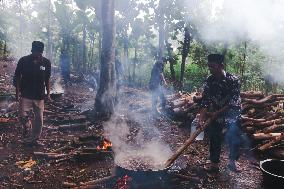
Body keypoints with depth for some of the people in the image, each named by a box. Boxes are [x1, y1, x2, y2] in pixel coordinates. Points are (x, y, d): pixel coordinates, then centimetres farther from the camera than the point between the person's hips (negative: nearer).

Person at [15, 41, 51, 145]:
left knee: (39, 118, 4)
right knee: (23, 116, -6)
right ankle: (26, 126, 30)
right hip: (26, 95, -1)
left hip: (39, 96, 1)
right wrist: (17, 91, -3)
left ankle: (35, 139, 20)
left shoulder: (46, 62, -2)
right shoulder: (23, 61, -6)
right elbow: (17, 76, 3)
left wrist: (48, 93, 5)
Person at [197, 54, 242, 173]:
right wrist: (201, 119, -21)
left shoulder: (233, 80, -19)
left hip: (232, 115, -3)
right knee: (214, 141, 6)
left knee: (234, 139, -4)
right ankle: (214, 165, 20)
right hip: (215, 116, 3)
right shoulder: (209, 81, -8)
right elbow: (205, 102, -10)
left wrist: (217, 113, -23)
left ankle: (232, 162, 21)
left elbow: (233, 103, -21)